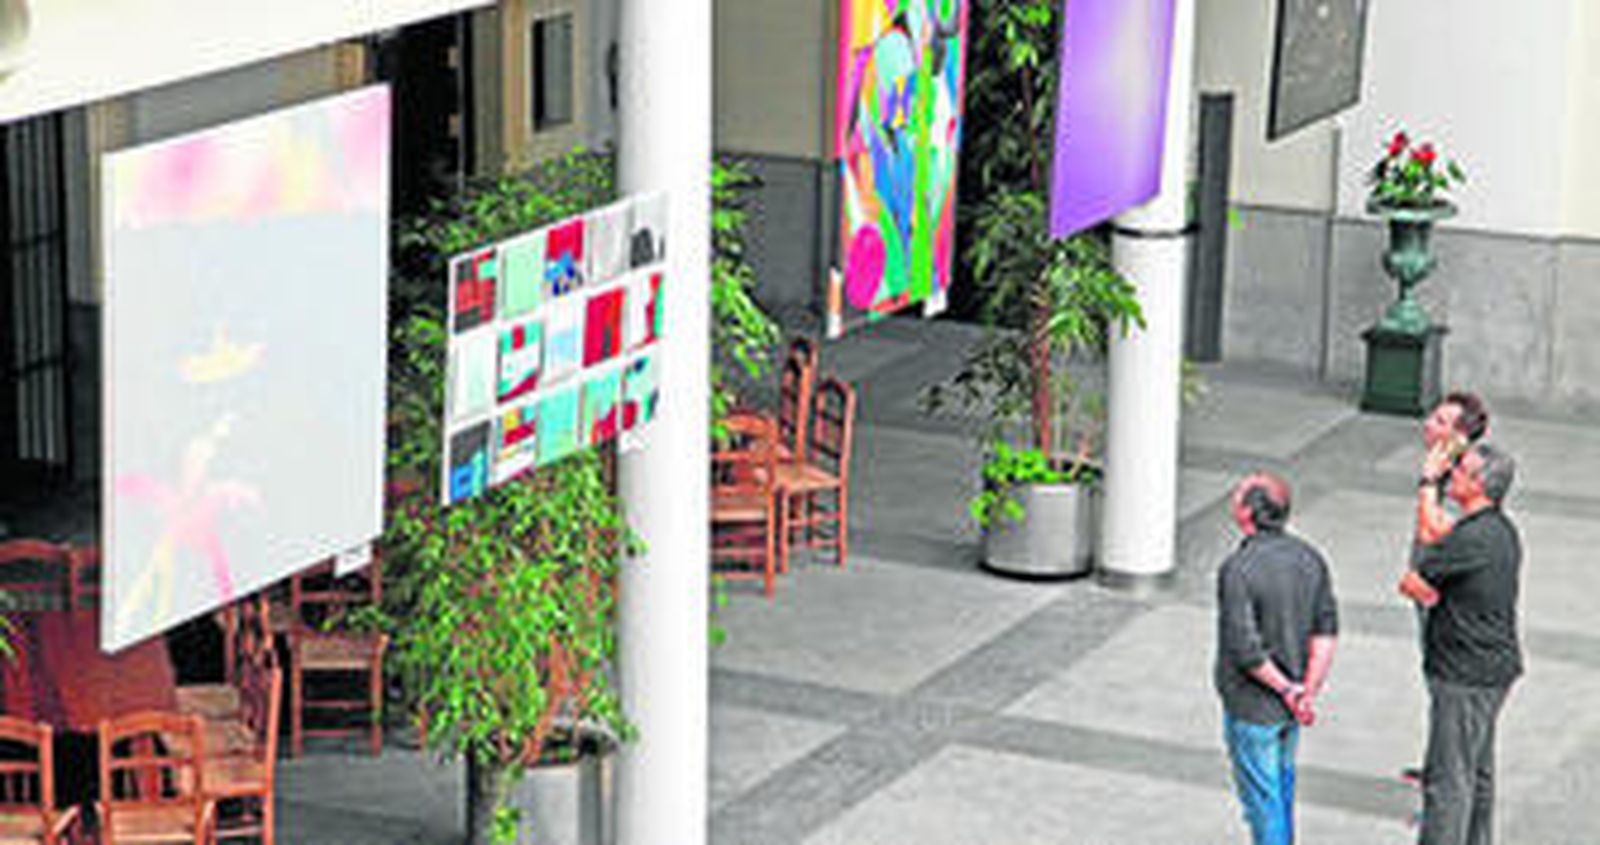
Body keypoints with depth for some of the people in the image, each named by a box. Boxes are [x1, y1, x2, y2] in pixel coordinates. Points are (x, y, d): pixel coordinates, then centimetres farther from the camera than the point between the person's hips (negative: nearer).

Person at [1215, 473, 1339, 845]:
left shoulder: (1238, 569, -24)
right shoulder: (1309, 558, -3)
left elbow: (1245, 649, -26)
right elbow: (1327, 630, -4)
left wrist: (1286, 690, -16)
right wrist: (1310, 692, -8)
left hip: (1253, 705, -7)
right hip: (1290, 705, 7)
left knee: (1261, 795, 7)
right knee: (1282, 782, 25)